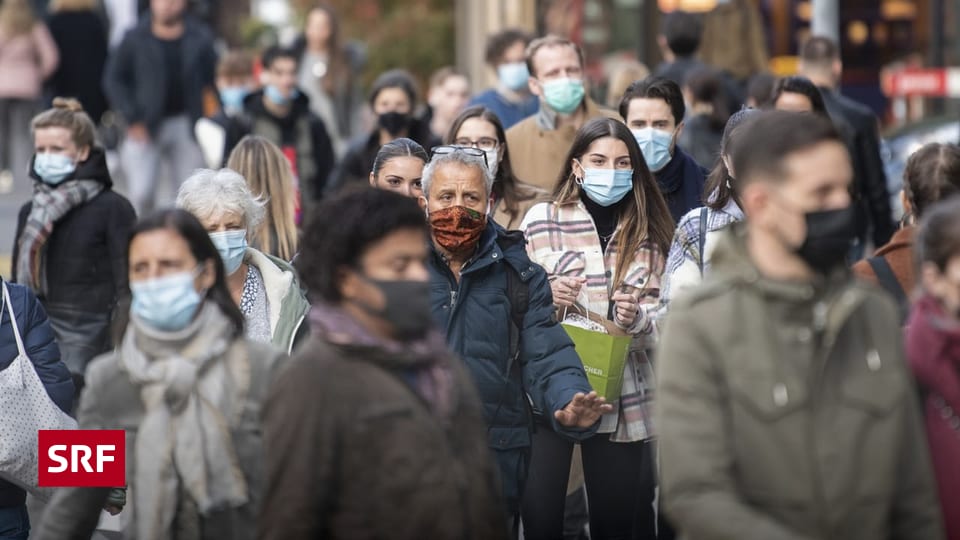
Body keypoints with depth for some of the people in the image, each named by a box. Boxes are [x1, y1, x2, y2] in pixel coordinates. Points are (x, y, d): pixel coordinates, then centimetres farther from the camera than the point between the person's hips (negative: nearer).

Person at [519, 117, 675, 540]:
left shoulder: (648, 232, 7)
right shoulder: (541, 220, 0)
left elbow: (663, 324, 8)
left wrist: (636, 318, -13)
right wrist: (544, 298, -16)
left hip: (622, 397, 2)